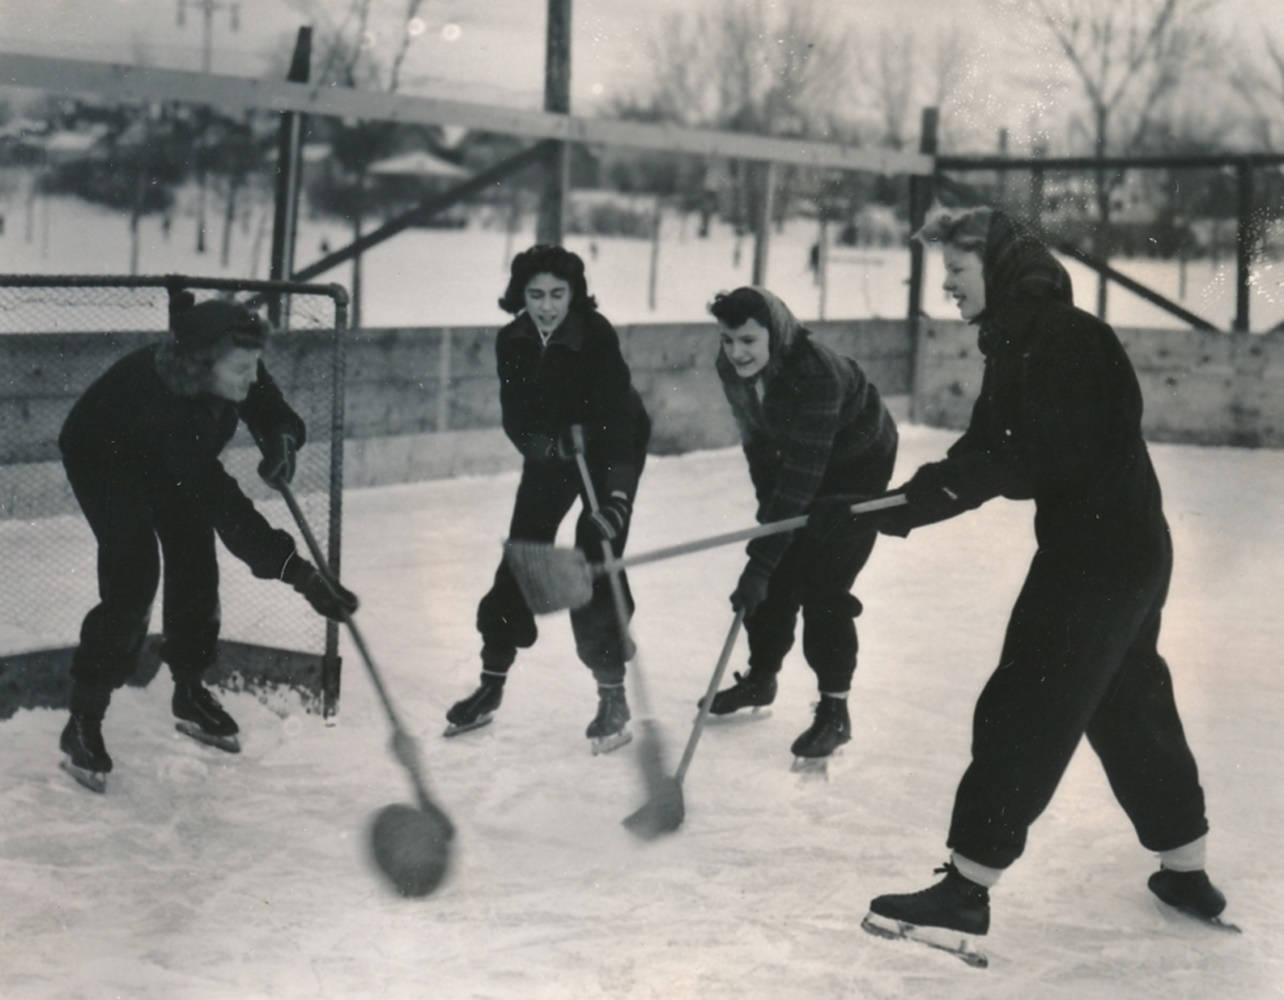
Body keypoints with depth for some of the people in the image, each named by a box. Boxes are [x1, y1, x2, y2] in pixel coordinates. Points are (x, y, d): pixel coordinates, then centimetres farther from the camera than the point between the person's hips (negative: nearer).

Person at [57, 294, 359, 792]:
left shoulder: (239, 370, -28)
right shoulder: (159, 396, -44)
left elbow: (274, 413, -11)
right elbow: (217, 500, -46)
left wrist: (281, 440, -37)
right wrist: (294, 570, -49)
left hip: (168, 462, 7)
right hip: (102, 457, -6)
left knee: (195, 563, 4)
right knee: (132, 580, -17)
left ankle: (190, 693, 23)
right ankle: (83, 722, -7)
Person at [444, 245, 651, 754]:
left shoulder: (597, 337, -28)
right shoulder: (512, 341, -13)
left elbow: (616, 418, -36)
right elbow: (517, 419, -11)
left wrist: (617, 500, -46)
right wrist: (547, 441, -33)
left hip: (610, 450, -5)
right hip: (550, 452, 5)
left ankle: (613, 695, 0)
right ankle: (491, 684, 17)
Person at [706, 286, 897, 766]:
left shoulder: (818, 375, -39)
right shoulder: (732, 368, -17)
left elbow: (801, 478, -40)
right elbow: (759, 442, 0)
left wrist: (760, 561, -40)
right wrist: (769, 513, 0)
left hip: (857, 461, -6)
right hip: (800, 459, 7)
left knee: (823, 583, -12)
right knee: (778, 575, 8)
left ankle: (835, 711, -1)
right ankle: (760, 678, 28)